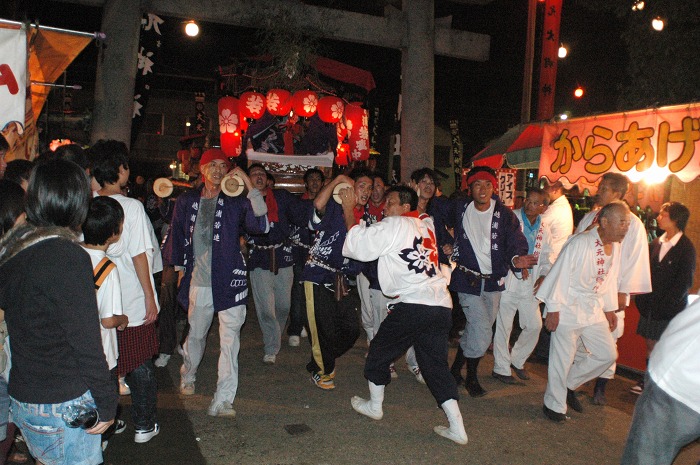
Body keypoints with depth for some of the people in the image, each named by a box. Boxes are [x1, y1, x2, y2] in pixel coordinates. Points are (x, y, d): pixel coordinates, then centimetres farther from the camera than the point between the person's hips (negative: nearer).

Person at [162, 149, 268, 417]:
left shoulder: (236, 201, -2)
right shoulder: (187, 201, 7)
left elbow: (259, 225, -19)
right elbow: (176, 237, 17)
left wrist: (250, 187, -23)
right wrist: (177, 269, 19)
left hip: (229, 282, -2)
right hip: (198, 283, 3)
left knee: (230, 341, -4)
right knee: (195, 335, 19)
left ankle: (222, 401, 3)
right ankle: (187, 377, 47)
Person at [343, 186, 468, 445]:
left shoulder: (395, 225, -4)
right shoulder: (426, 224, 18)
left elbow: (357, 245, -4)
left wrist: (348, 210, 5)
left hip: (413, 305, -7)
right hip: (441, 306, 7)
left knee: (379, 352, 15)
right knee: (437, 366, 13)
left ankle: (374, 406, 32)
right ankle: (457, 429, 12)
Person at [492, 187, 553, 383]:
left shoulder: (544, 228, 11)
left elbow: (546, 256, 18)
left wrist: (543, 276, 3)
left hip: (530, 284, 6)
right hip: (508, 281, -5)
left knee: (534, 325, 8)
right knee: (504, 326, 2)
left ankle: (517, 360, 31)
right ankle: (501, 368, 17)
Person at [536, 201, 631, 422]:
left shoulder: (615, 247, 5)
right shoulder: (580, 243, -19)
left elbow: (609, 280, 16)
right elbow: (561, 275, -18)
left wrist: (610, 309, 16)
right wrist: (553, 309, -17)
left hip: (593, 310, 8)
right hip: (569, 309, -8)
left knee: (607, 354, 9)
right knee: (562, 359, 1)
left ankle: (569, 384, 27)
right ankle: (554, 405, 20)